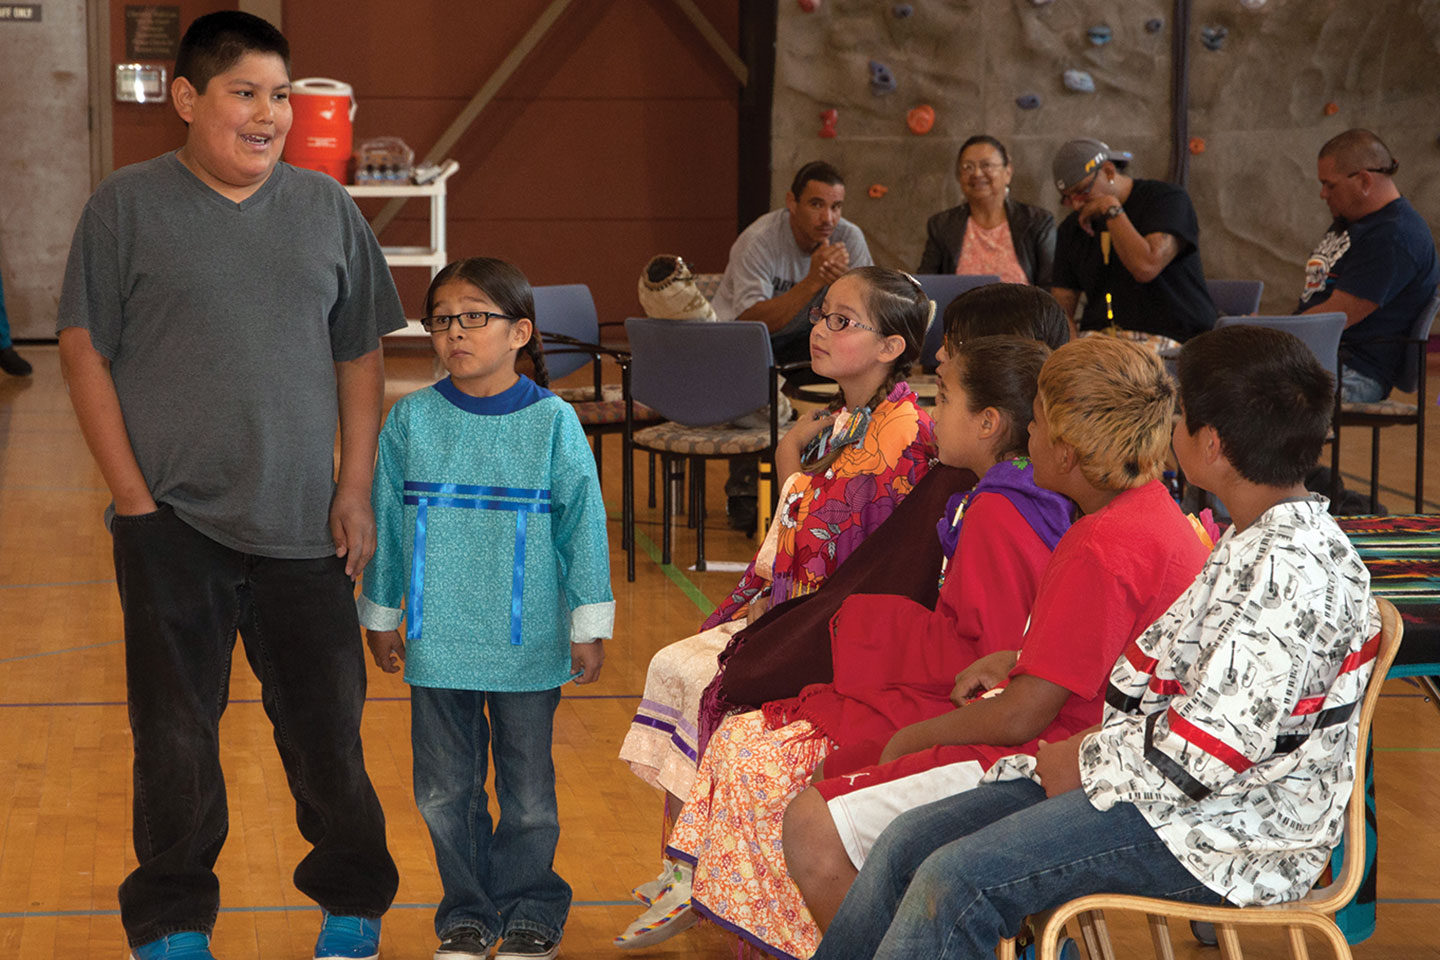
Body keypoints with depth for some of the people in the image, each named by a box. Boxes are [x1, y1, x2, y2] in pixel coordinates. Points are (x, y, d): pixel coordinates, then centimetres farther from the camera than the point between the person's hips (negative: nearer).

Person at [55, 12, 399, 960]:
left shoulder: (326, 208, 7)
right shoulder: (128, 206, -2)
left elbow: (360, 356, 11)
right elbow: (86, 351, -3)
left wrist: (355, 490, 3)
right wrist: (132, 494, -7)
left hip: (304, 526, 2)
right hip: (174, 525, -2)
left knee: (328, 723, 8)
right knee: (175, 735, 6)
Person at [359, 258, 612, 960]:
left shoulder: (552, 422, -6)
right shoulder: (410, 421, -1)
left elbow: (582, 525, -1)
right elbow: (385, 522, 8)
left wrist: (589, 625, 0)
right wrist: (380, 618, 12)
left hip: (527, 644, -2)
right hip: (437, 645, 2)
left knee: (528, 790, 9)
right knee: (445, 791, 9)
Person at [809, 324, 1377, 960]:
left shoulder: (1293, 571, -22)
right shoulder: (1252, 542, 12)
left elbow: (1211, 748, -24)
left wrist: (1089, 762, -10)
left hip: (1228, 836, -10)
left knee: (957, 882, -21)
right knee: (907, 844, 2)